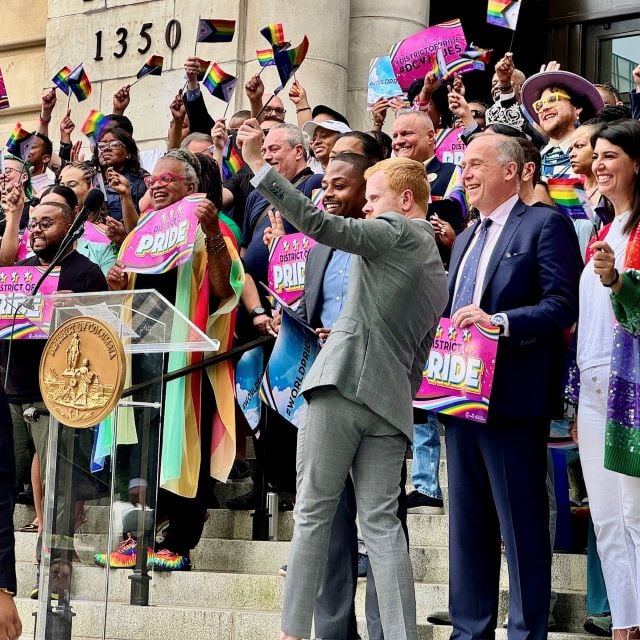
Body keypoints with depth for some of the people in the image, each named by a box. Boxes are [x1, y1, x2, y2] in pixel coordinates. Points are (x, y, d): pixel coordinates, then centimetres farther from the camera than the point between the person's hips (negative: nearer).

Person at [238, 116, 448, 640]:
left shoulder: (395, 231, 0)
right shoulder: (439, 273, 25)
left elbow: (319, 223, -12)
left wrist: (258, 163, -11)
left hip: (342, 383, -7)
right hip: (390, 401, 7)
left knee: (313, 513, -3)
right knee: (382, 522, 4)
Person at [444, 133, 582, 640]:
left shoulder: (544, 225, -5)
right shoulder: (466, 239, 21)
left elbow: (562, 306, -15)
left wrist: (499, 321, -26)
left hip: (513, 399, -8)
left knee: (522, 525, -3)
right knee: (467, 522, 13)